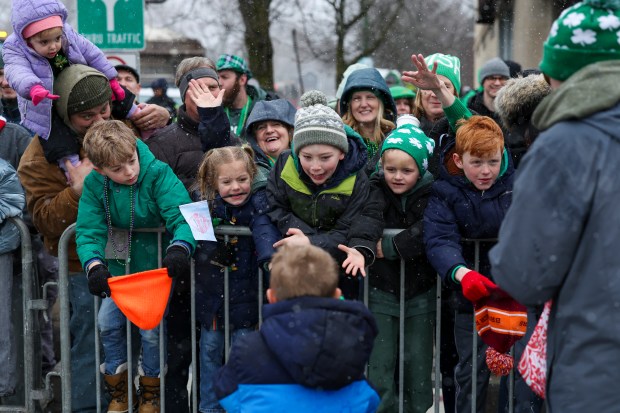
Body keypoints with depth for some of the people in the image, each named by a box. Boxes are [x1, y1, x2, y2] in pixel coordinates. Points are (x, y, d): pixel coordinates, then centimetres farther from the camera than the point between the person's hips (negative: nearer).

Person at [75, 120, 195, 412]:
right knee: (108, 322, 1)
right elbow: (89, 231, -18)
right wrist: (94, 265, -38)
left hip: (157, 264, -3)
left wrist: (180, 247, -51)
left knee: (152, 327, -7)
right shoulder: (94, 185, -12)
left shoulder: (158, 174, -22)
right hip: (120, 266, 4)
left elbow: (182, 215, -30)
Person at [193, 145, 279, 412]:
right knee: (210, 347, 14)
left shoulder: (257, 202, -14)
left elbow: (265, 230, -31)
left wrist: (270, 257, -49)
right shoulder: (206, 203, -5)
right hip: (211, 289, 3)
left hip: (244, 290, -3)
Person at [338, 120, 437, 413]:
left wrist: (388, 248, -25)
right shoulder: (378, 188, -3)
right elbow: (368, 219, -23)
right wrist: (361, 248, -42)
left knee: (417, 363, 7)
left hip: (420, 292, 0)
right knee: (379, 365, 1)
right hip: (382, 290, 1)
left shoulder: (431, 194, -6)